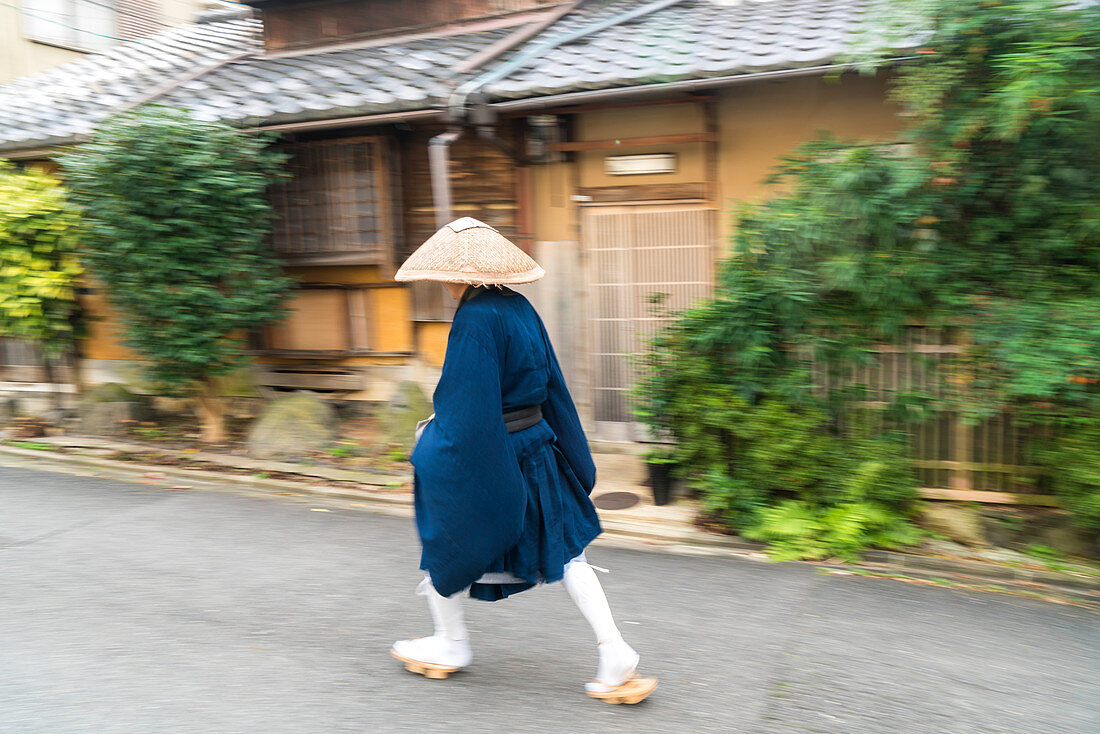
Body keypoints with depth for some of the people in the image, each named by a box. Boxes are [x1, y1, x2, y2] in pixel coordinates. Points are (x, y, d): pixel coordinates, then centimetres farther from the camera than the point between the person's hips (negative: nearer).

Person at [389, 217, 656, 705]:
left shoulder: (474, 321, -22)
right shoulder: (521, 310, 3)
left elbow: (465, 408, -23)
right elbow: (551, 386, 10)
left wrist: (432, 455, -13)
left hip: (478, 457, -7)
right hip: (534, 449, 8)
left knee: (446, 545, 17)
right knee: (562, 550, 12)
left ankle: (451, 645, 36)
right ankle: (615, 654, 9)